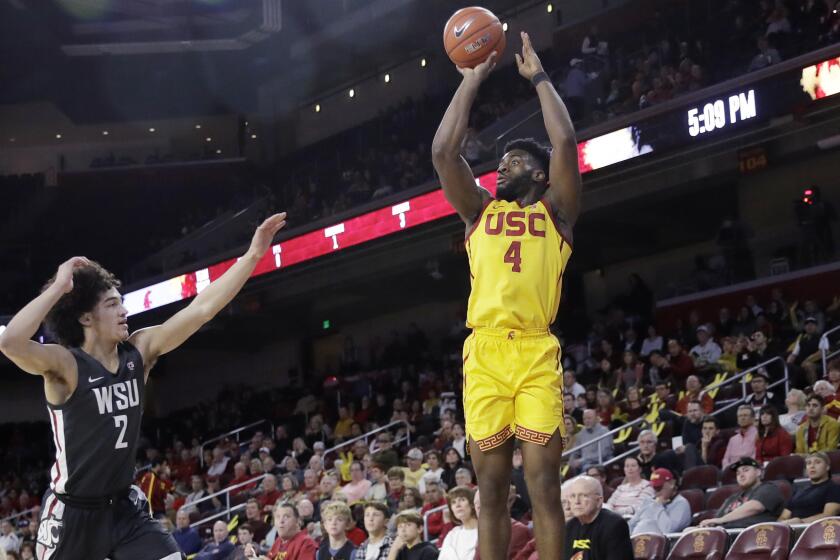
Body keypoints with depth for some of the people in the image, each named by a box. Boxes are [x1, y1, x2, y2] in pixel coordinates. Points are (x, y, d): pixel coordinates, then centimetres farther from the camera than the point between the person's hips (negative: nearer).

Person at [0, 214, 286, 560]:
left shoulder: (139, 351, -3)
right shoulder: (65, 365, -19)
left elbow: (202, 308, -6)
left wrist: (253, 255, -12)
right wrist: (58, 288, -32)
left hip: (124, 506, 5)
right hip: (73, 513, -5)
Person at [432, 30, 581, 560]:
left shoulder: (555, 212, 14)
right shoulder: (479, 210, 21)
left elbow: (565, 143, 0)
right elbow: (444, 152, 10)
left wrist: (539, 76, 9)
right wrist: (473, 81, 12)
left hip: (536, 352, -2)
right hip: (484, 352, 3)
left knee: (544, 482, -7)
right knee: (492, 487, 3)